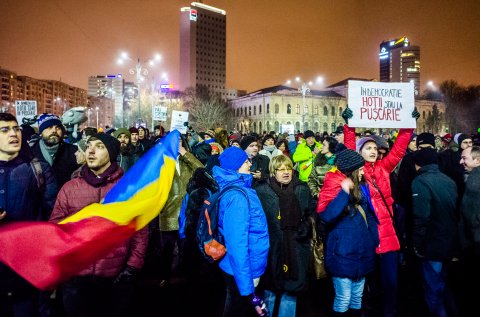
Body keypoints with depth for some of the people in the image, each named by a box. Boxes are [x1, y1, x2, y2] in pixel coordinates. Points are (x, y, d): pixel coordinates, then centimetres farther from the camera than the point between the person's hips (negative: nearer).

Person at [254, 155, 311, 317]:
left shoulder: (302, 190, 3)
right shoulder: (262, 191, -6)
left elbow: (309, 216, 14)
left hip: (295, 251, 2)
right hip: (271, 249, -2)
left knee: (291, 291, 13)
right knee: (269, 291, 13)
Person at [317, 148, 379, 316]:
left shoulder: (361, 187, 8)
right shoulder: (334, 186, -13)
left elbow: (369, 216, 17)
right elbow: (325, 216, -27)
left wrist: (374, 241, 11)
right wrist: (343, 193, -32)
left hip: (361, 251, 7)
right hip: (343, 253, -7)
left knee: (357, 296, 18)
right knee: (343, 298, 2)